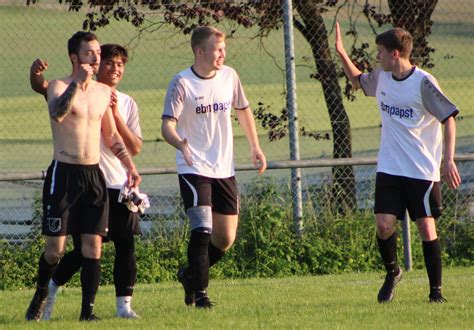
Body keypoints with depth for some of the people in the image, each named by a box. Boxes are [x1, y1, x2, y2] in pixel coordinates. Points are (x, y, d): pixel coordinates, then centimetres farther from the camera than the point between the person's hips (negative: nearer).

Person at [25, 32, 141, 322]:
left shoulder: (104, 92, 12)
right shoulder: (60, 86, -6)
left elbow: (112, 136, 21)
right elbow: (57, 113, -29)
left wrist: (130, 165, 11)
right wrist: (78, 82, -29)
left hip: (94, 175, 5)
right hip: (64, 173, -5)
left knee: (93, 245, -1)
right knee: (56, 247, -3)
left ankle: (88, 309, 3)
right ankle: (41, 294, 22)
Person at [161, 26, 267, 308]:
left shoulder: (229, 76, 4)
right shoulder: (182, 83, -11)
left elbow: (243, 110, 21)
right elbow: (168, 124, -16)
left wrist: (255, 147, 18)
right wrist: (181, 144, -37)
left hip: (224, 169, 5)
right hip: (194, 169, -5)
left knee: (226, 240, 5)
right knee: (202, 230, -19)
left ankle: (191, 274, 29)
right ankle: (200, 293, -8)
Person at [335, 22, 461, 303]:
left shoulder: (423, 83, -13)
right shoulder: (381, 78, 6)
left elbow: (449, 119, -11)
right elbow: (358, 81, 29)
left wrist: (449, 160, -18)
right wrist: (341, 53, 16)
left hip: (423, 171, -5)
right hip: (389, 168, 5)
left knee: (426, 227, -4)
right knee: (384, 224, -7)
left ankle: (436, 290, 7)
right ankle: (392, 272, 19)